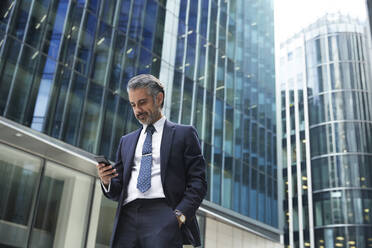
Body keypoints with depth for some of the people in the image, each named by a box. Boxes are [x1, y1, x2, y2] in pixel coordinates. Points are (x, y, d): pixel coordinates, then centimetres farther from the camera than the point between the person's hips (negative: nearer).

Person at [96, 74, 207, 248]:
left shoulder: (184, 134, 11)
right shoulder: (126, 141, 24)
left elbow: (197, 181, 2)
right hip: (127, 219, 4)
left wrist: (180, 214, -12)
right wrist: (107, 181, 0)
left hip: (163, 216, -4)